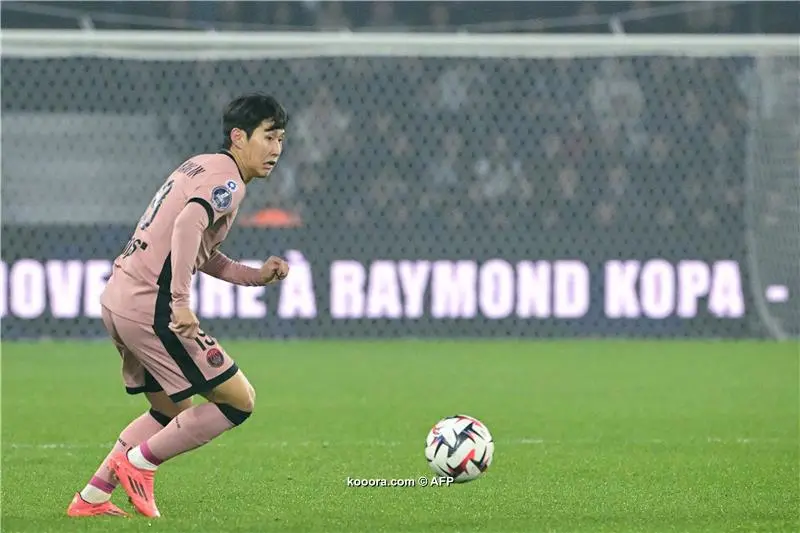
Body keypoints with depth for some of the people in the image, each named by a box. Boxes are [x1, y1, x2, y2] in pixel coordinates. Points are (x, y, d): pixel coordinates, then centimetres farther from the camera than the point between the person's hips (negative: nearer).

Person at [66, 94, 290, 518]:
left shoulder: (200, 166, 20)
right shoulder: (227, 180, -9)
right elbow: (188, 225, -28)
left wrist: (256, 275, 17)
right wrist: (180, 302, -32)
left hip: (117, 297, 10)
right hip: (150, 305, -10)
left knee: (172, 411, 24)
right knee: (239, 401, -3)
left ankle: (91, 498, 20)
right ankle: (139, 463, 2)